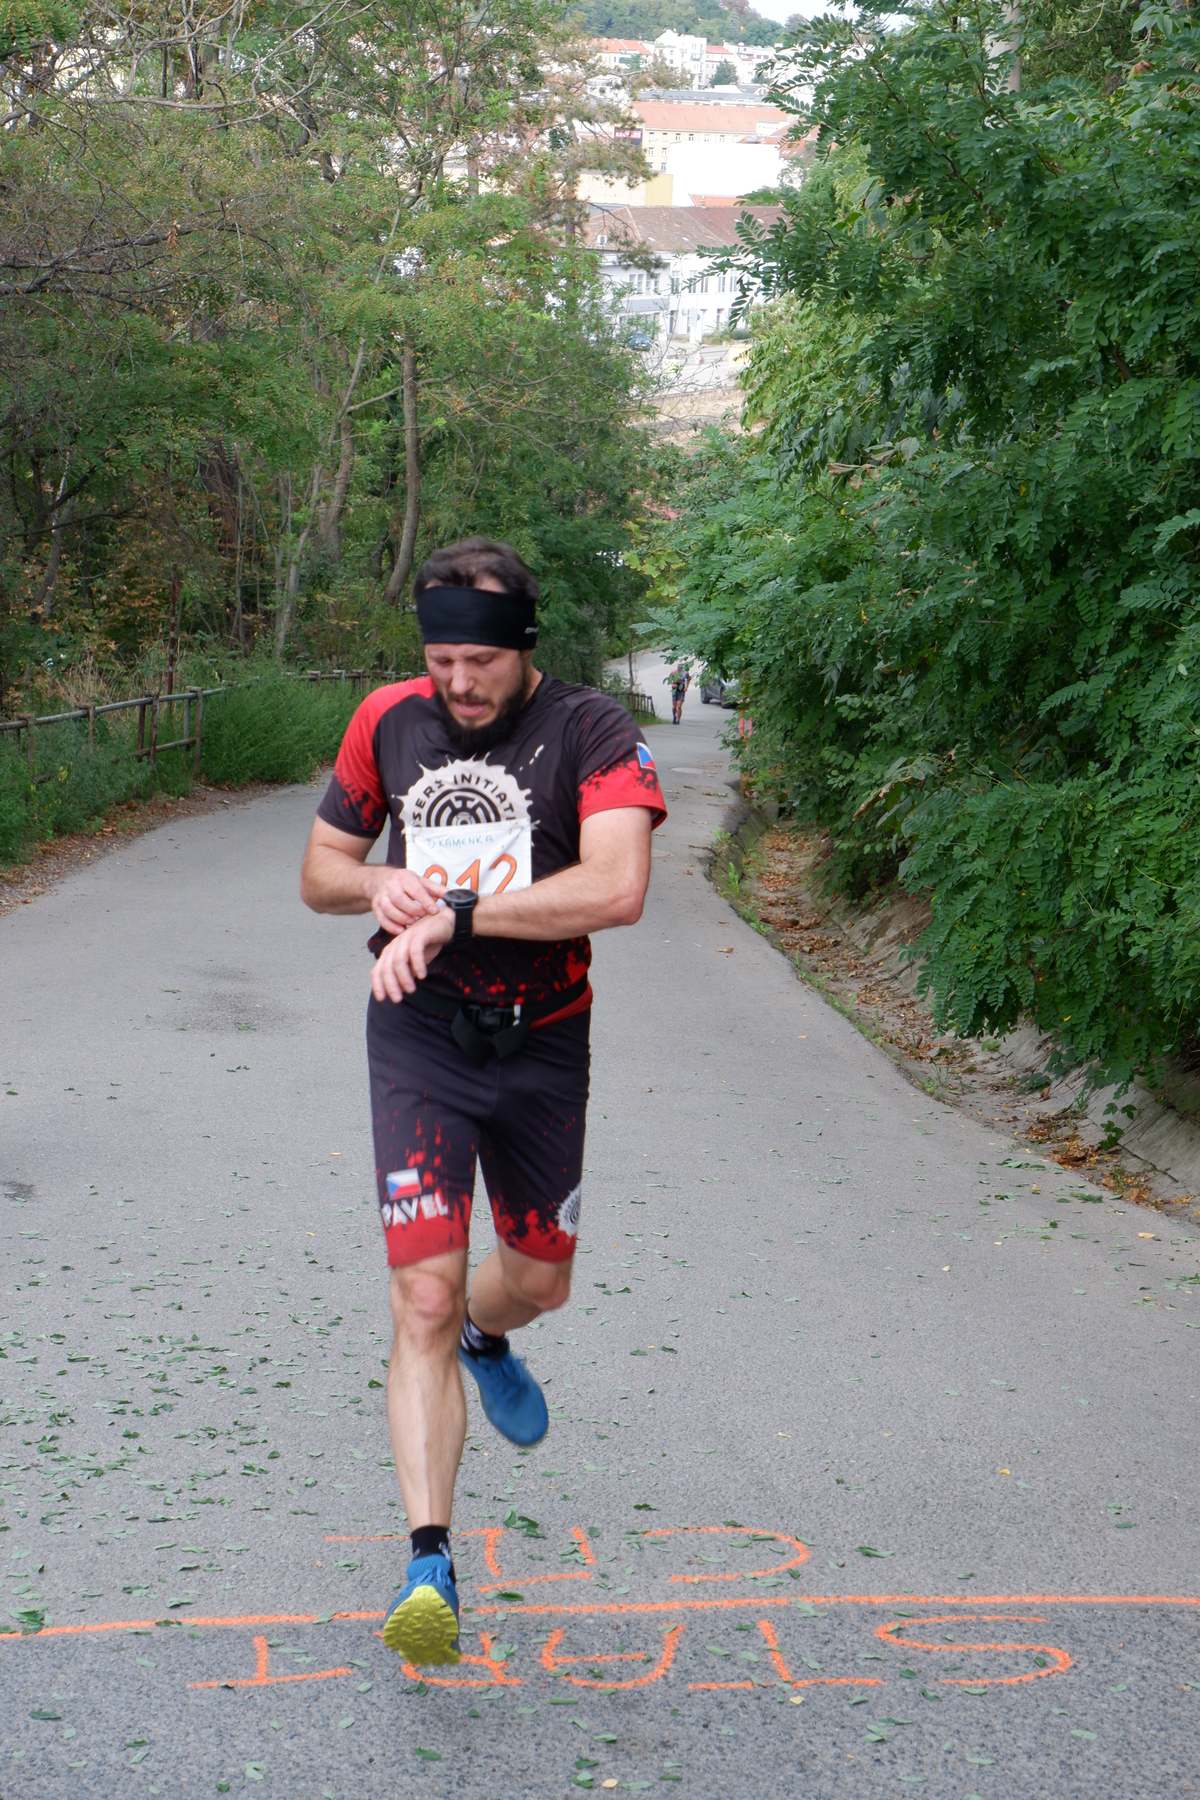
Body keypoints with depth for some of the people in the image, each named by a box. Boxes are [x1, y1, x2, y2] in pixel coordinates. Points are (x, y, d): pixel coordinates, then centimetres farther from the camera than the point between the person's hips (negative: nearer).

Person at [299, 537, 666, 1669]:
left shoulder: (589, 731, -9)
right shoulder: (389, 722, 2)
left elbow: (616, 888, -25)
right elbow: (319, 870, 12)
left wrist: (453, 912, -25)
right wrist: (380, 886, -11)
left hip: (541, 1041, 0)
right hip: (419, 1036, 0)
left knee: (538, 1278, 19)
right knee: (423, 1298, -12)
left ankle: (486, 1342, 57)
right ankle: (429, 1567, -9)